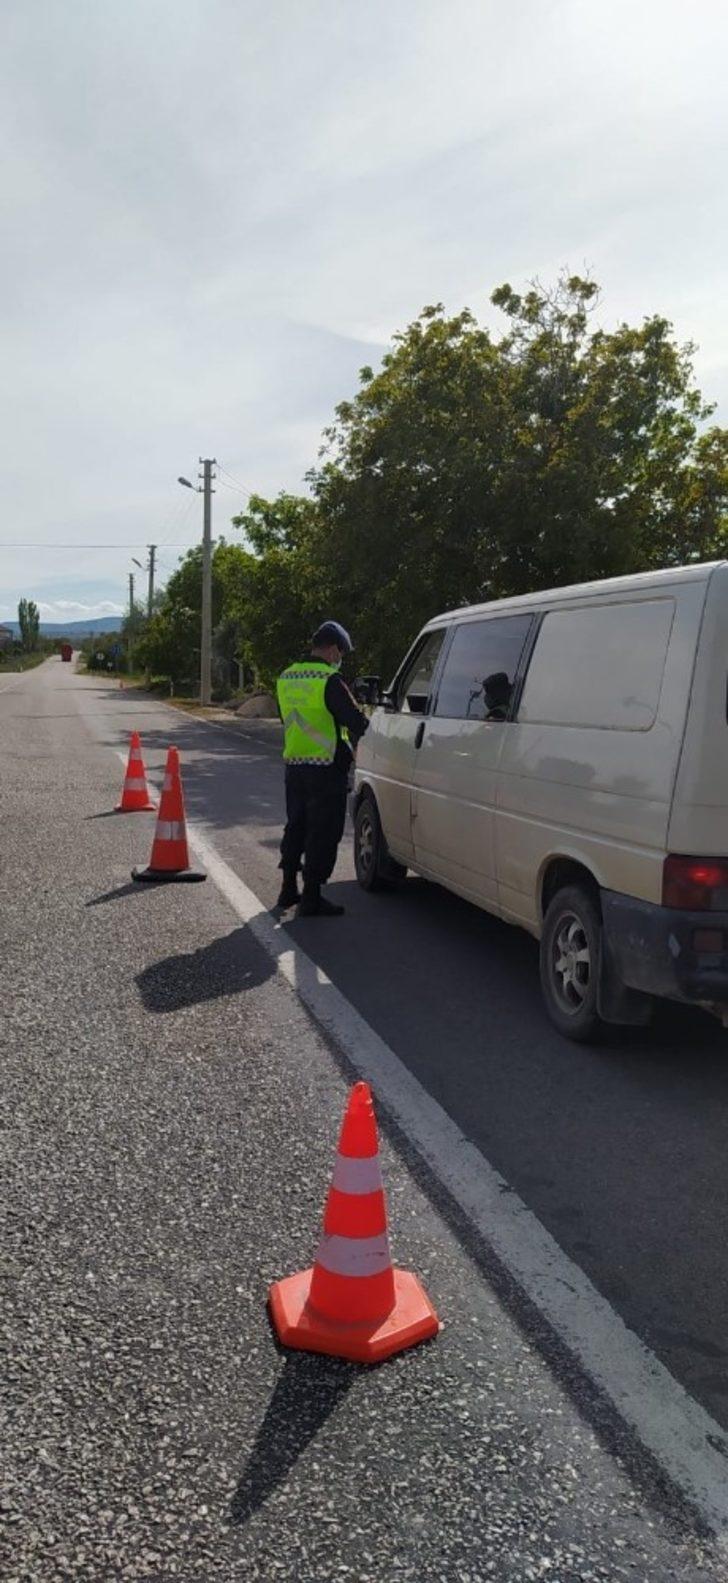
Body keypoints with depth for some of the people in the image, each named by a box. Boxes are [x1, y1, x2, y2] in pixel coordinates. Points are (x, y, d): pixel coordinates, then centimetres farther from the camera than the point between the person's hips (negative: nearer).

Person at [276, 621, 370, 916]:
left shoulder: (286, 678, 9)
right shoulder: (329, 681, -16)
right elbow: (356, 722, -16)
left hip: (294, 767, 8)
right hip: (326, 770, -7)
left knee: (296, 827, 19)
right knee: (322, 834, 0)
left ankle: (288, 889, 27)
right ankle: (311, 898, 4)